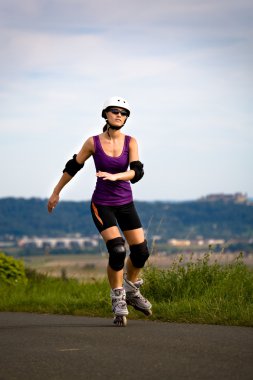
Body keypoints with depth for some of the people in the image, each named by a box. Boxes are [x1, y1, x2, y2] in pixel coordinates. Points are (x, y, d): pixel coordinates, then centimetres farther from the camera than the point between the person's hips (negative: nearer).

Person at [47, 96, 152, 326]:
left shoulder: (130, 142, -3)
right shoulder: (94, 143, -7)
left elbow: (137, 172, -14)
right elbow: (73, 167, 4)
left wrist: (114, 176, -32)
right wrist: (56, 193, 10)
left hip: (126, 203, 3)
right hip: (102, 204, -3)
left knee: (141, 251, 1)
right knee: (117, 250, -20)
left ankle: (131, 291, 29)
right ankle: (118, 300, -2)